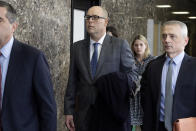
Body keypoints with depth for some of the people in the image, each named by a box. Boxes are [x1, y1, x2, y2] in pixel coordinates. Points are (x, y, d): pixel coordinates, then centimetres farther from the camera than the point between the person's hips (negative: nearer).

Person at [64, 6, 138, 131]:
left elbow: (132, 73, 2)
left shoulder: (120, 45, -2)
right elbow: (72, 82, 6)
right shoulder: (77, 47, 6)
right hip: (83, 112, 3)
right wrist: (69, 111, 2)